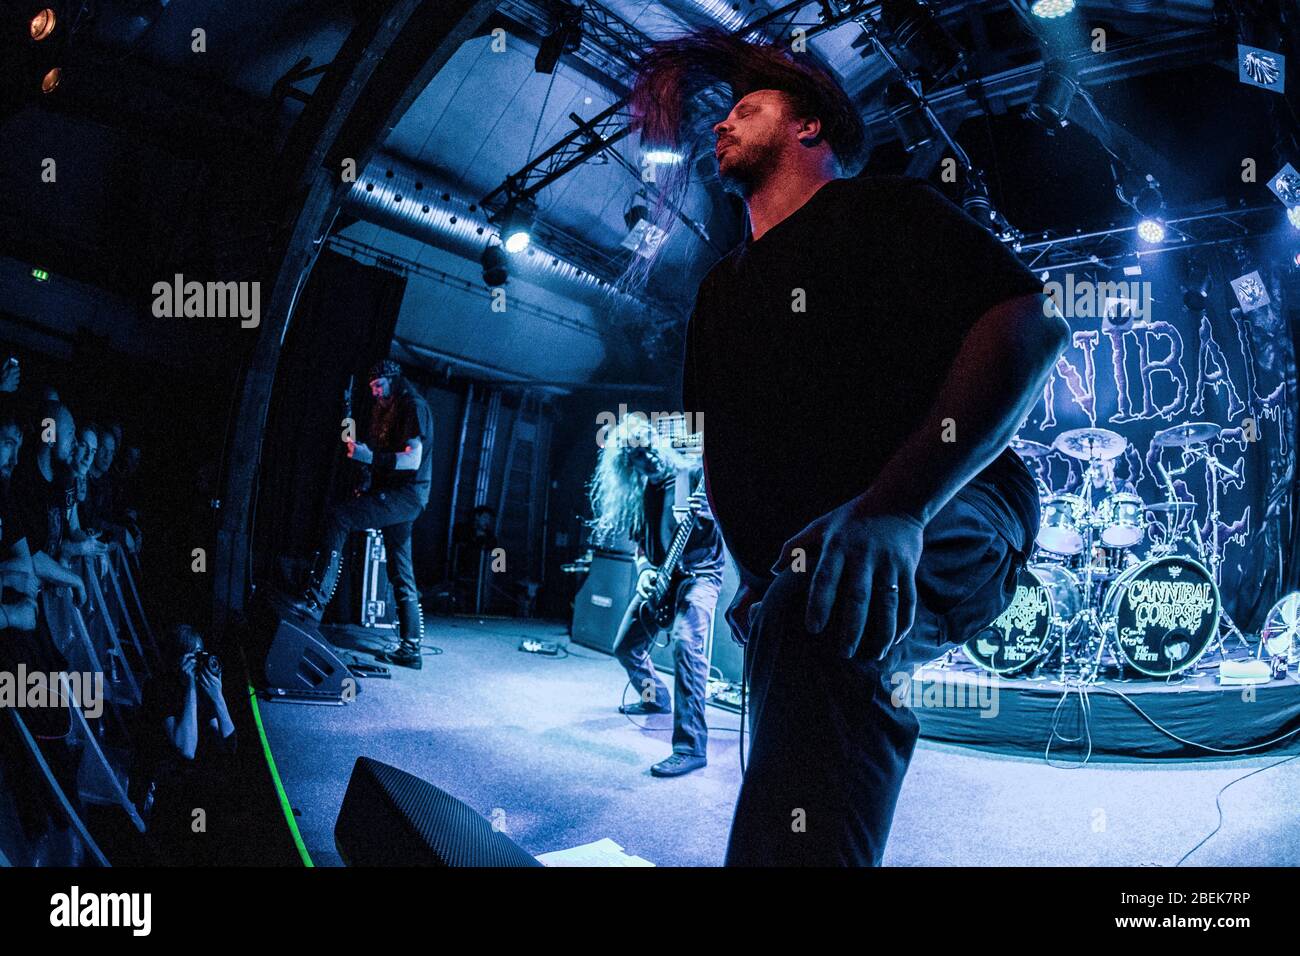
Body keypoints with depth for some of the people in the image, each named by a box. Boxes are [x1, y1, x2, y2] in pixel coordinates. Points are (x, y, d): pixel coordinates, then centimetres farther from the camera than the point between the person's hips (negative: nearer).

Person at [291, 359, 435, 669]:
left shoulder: (414, 406, -6)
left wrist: (370, 457, -24)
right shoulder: (386, 411, 23)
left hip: (407, 493, -10)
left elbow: (413, 459, -17)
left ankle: (315, 600, -26)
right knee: (401, 573, 7)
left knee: (338, 518, -22)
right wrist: (360, 447, 11)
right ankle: (410, 648, 10)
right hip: (395, 495, 10)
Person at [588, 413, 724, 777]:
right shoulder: (640, 491, 7)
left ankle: (691, 747, -29)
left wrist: (707, 515, -37)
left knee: (686, 644, -30)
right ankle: (656, 698, 46)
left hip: (698, 573, -7)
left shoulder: (693, 474, -12)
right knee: (625, 648, 14)